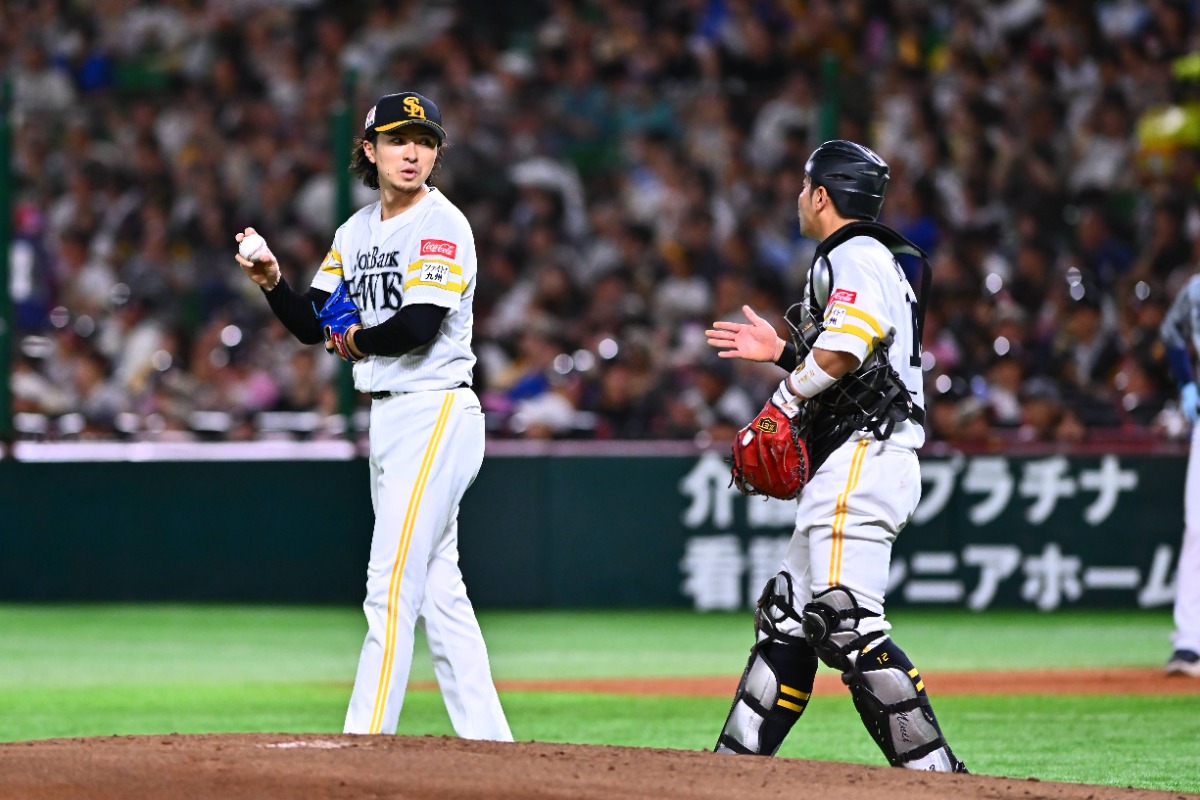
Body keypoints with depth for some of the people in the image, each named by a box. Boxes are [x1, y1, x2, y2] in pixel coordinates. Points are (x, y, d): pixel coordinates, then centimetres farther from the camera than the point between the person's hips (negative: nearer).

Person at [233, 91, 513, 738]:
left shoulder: (443, 225, -10)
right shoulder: (356, 231, 14)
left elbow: (418, 327, -22)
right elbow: (313, 326, 12)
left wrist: (357, 340, -5)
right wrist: (272, 281, -5)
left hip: (436, 413, -9)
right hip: (388, 416, 9)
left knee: (391, 589, -12)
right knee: (437, 592, 10)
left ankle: (363, 743, -13)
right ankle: (488, 744, 15)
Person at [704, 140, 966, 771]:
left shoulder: (853, 258, -8)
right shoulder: (879, 260, 25)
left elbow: (842, 351, -25)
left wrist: (781, 405, -13)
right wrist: (781, 352, 30)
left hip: (861, 458, -11)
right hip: (851, 466, 11)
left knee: (847, 623, -18)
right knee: (786, 611, 14)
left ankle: (933, 770, -21)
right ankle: (734, 766, 19)